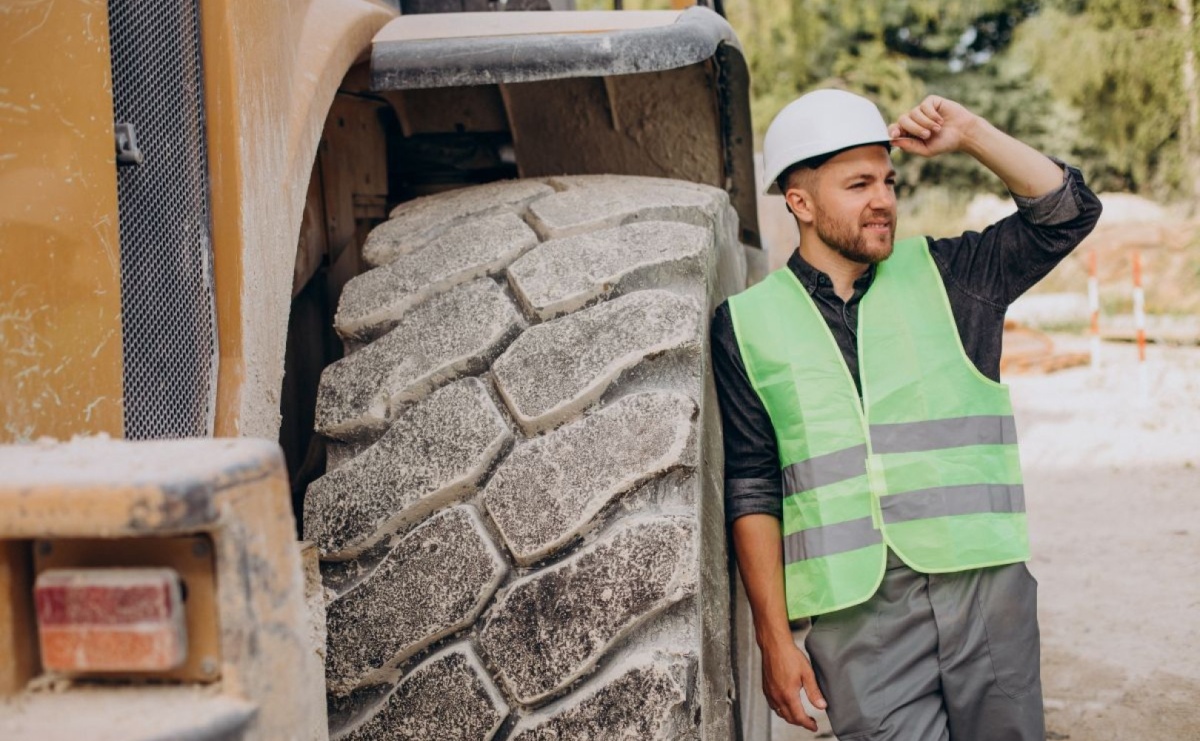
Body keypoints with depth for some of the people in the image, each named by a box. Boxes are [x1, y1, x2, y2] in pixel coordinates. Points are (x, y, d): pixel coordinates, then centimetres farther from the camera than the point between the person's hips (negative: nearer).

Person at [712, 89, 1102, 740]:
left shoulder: (945, 276, 10)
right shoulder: (746, 324, 4)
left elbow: (1068, 211, 5)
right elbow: (752, 492, 2)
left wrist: (969, 136, -4)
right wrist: (774, 638, -2)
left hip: (984, 583, 2)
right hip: (855, 613, -2)